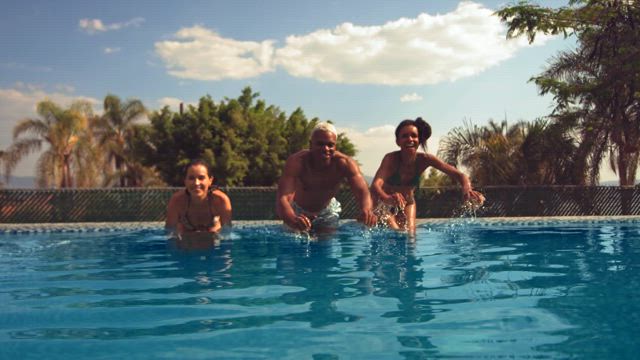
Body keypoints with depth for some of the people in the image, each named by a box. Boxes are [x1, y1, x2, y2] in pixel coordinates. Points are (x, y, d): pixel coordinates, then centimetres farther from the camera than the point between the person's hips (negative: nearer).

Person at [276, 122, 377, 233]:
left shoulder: (345, 163, -29)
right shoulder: (296, 162, -36)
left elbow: (362, 192, -41)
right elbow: (283, 198, -48)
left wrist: (366, 211, -66)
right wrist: (292, 219, -72)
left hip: (328, 211, 2)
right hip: (299, 211, -1)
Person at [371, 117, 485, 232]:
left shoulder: (424, 159, -22)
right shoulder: (391, 159, -31)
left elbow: (458, 174, -27)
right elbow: (375, 185, -48)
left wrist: (467, 189, -51)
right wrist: (388, 198, -72)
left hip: (408, 203, 3)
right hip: (384, 203, -3)